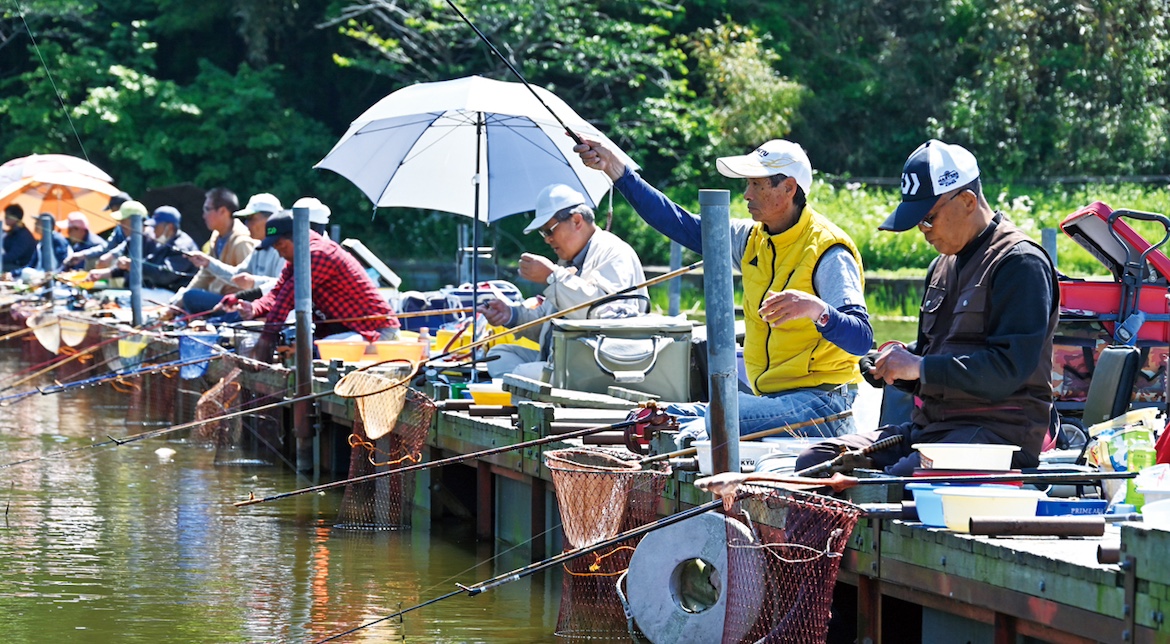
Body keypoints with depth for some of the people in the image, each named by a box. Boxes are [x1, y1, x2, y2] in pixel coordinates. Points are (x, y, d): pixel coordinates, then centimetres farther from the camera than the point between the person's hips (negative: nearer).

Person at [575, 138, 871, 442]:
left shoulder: (827, 251, -13)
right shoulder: (752, 239, 11)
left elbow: (861, 339, -23)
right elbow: (682, 225, 15)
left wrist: (815, 308, -44)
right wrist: (616, 169, 10)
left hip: (819, 402, -8)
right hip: (771, 399, 8)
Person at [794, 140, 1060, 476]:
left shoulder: (1020, 263, -9)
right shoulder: (943, 265, 20)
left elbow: (1009, 369, -19)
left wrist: (919, 368, -17)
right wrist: (901, 361, 6)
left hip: (999, 431, -9)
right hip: (930, 425, 9)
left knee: (900, 479, -36)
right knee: (814, 461, -7)